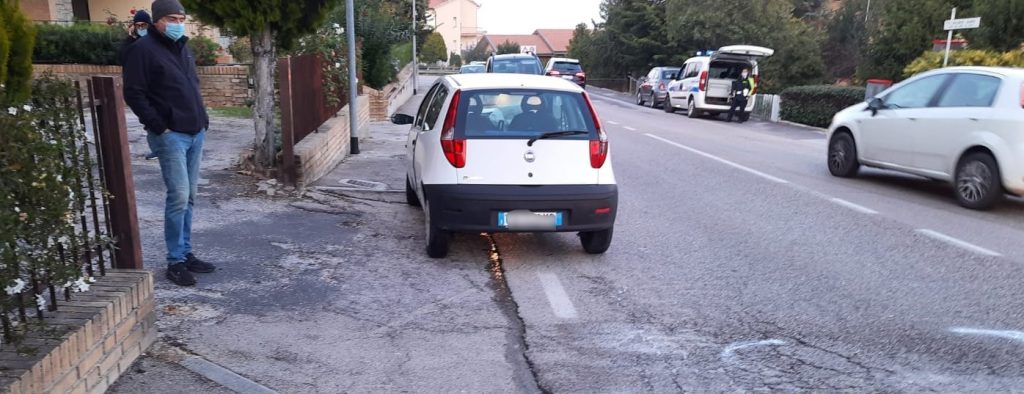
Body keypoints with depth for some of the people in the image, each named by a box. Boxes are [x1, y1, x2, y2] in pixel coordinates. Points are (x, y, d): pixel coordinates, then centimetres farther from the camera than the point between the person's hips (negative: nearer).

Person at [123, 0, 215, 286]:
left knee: (189, 197, 10)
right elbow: (133, 94, -11)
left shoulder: (183, 47, 18)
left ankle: (186, 254, 19)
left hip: (195, 133, 8)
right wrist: (159, 126, -14)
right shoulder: (143, 50, -6)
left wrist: (203, 118, 14)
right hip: (170, 135, -8)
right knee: (179, 196, -10)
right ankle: (175, 262, -1)